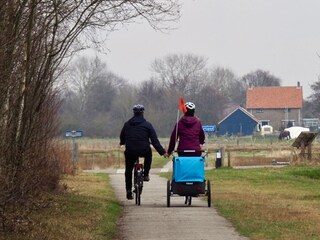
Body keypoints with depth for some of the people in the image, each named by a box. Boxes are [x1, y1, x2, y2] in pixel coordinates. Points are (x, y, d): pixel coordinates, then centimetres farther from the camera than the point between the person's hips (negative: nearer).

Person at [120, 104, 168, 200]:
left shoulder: (127, 124, 8)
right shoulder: (147, 125, 0)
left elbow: (122, 137, 21)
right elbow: (154, 140, -3)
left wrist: (122, 143, 45)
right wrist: (162, 152, -1)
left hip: (130, 152, 1)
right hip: (144, 151, -1)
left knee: (128, 171, 17)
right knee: (148, 155, 34)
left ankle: (129, 191, 12)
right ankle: (146, 174, 27)